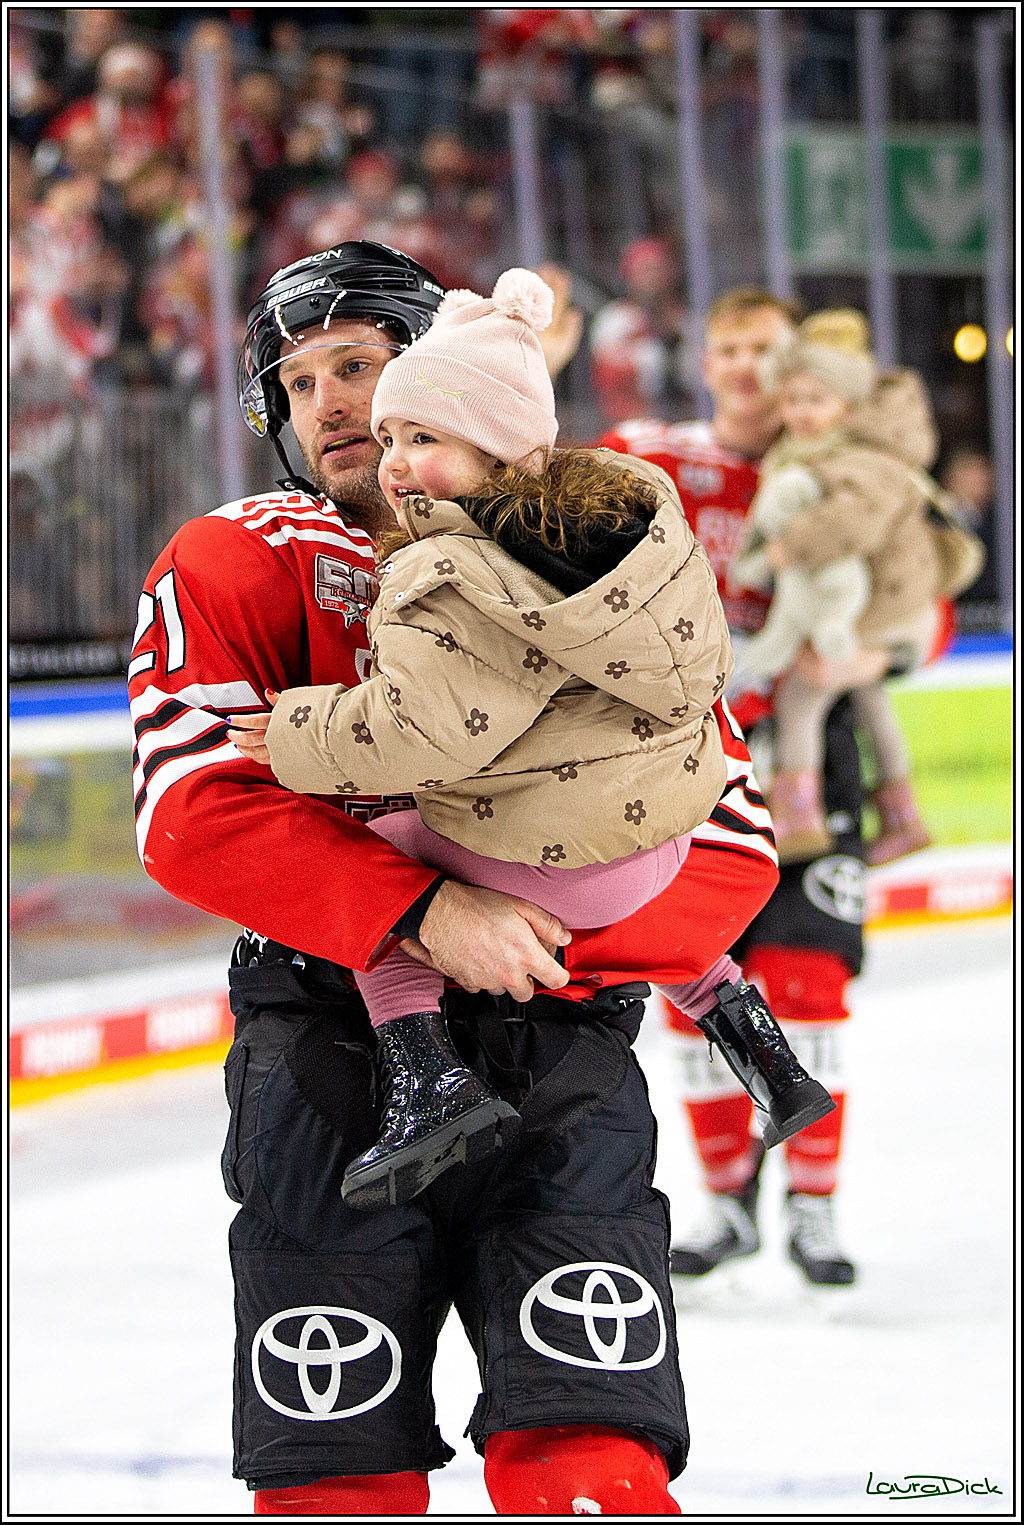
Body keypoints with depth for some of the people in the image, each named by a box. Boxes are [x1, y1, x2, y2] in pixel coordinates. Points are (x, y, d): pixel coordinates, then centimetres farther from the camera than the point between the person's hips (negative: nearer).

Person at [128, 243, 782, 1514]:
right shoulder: (235, 564, 2)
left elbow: (732, 839, 1)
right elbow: (191, 812, -13)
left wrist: (543, 936, -15)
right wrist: (422, 914, -24)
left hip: (556, 1044, 0)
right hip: (329, 1044, 0)